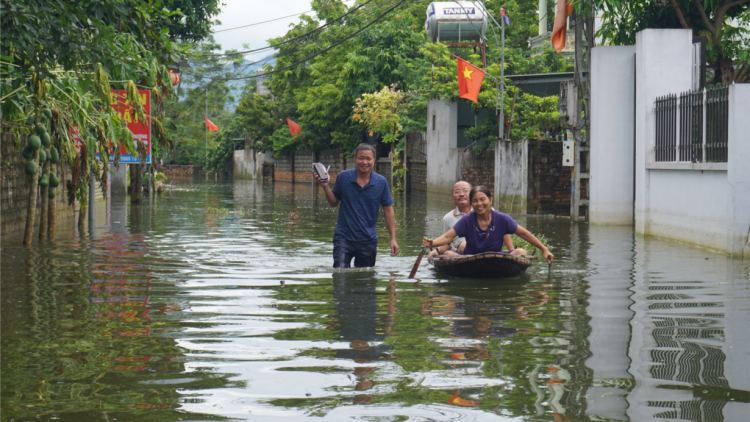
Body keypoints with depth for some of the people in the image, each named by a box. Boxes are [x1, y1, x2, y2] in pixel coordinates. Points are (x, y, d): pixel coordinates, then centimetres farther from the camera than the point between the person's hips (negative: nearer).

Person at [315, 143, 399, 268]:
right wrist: (325, 186, -9)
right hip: (344, 238, -1)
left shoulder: (381, 182, -1)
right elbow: (334, 203, 9)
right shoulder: (344, 177, -2)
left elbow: (388, 211, 4)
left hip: (368, 240, 1)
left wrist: (393, 239, 0)